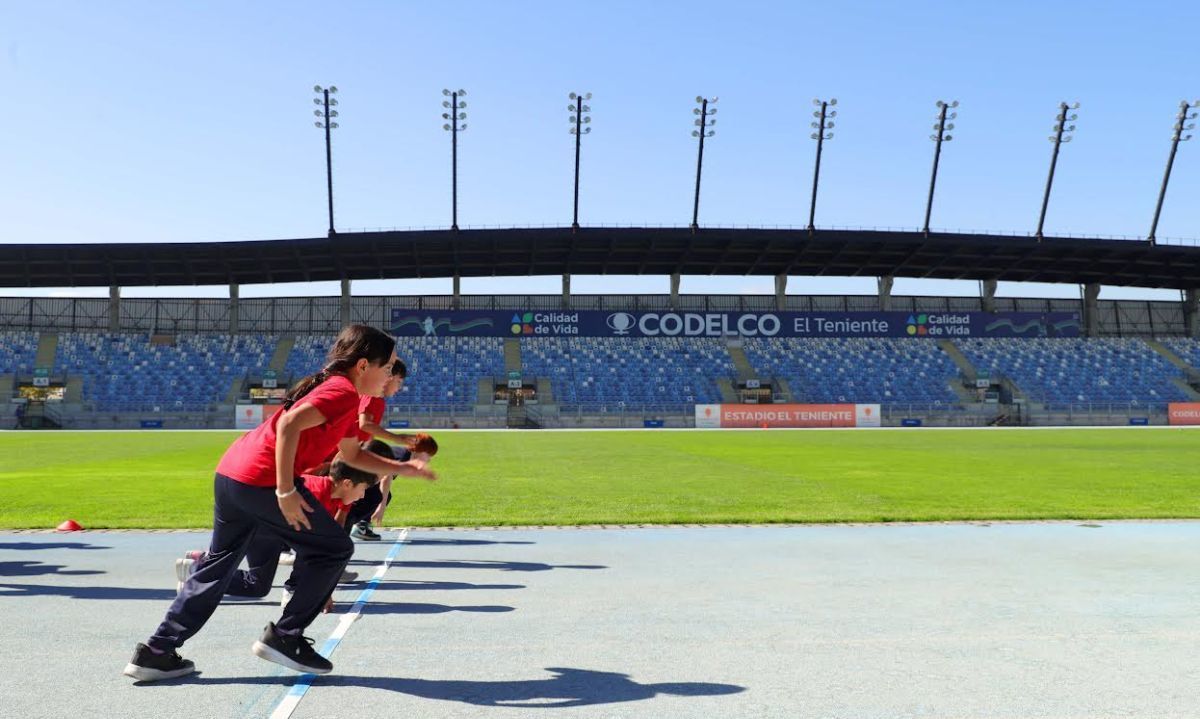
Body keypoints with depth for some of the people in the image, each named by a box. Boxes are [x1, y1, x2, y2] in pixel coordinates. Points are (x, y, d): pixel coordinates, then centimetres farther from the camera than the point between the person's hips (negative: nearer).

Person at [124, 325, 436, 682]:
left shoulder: (333, 387, 20)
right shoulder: (344, 392, -11)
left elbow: (352, 455, 29)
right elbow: (290, 424, -25)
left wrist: (403, 467, 22)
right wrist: (286, 492, -24)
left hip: (231, 473, 10)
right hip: (261, 480, -10)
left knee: (219, 563, 22)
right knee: (334, 547, 3)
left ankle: (156, 652, 29)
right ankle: (284, 637, 10)